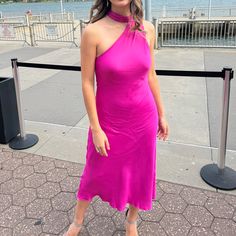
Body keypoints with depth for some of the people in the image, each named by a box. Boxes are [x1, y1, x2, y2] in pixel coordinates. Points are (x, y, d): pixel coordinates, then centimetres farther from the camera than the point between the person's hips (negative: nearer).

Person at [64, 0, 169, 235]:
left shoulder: (147, 29, -4)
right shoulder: (93, 32, -16)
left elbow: (150, 75, 5)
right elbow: (87, 83, -13)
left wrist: (161, 114, 10)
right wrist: (95, 128, -12)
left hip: (144, 118, 3)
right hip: (109, 120, -3)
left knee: (139, 173, 17)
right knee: (96, 173, 15)